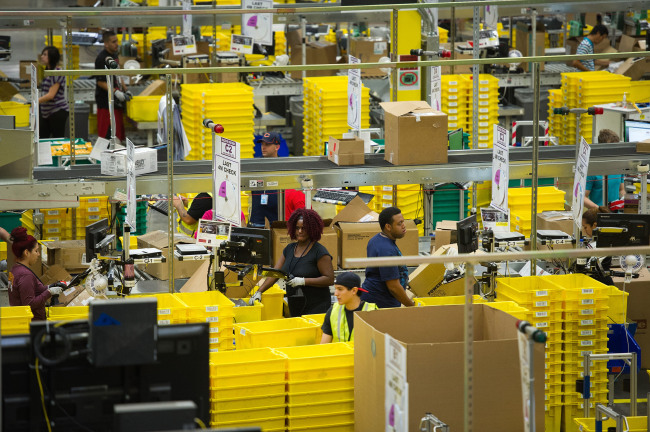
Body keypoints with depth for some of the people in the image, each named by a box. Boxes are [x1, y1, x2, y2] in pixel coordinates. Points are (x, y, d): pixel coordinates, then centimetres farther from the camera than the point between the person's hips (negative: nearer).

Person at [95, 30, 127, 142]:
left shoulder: (114, 55, 14)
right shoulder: (102, 58, -15)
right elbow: (100, 82, -19)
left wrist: (125, 90, 18)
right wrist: (115, 92, -25)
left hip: (116, 101, 10)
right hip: (106, 102, -10)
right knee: (107, 133, -11)